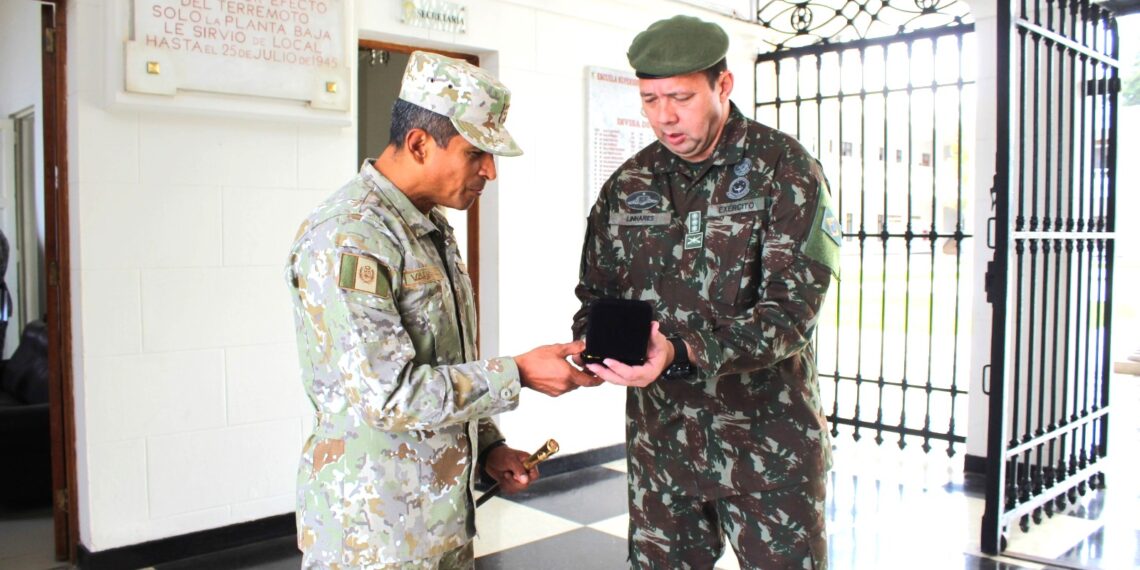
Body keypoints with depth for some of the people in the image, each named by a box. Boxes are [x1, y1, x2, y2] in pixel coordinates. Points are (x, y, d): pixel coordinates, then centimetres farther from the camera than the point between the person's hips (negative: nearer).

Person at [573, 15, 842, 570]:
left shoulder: (785, 169, -8)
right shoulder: (626, 185, 5)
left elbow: (792, 307, -18)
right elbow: (596, 293, 10)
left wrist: (683, 352, -32)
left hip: (768, 441, -3)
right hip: (660, 437, 4)